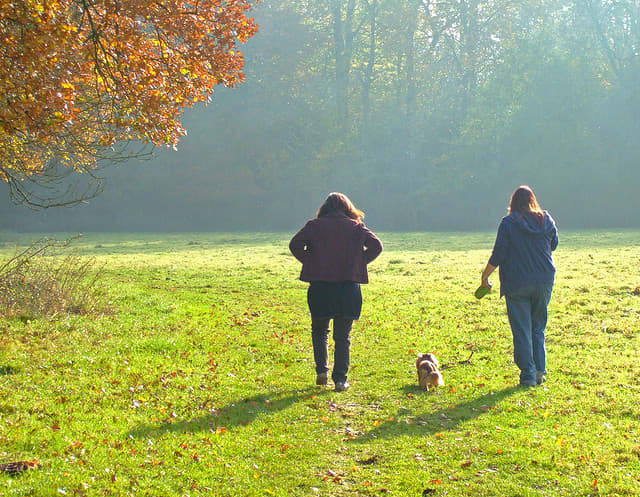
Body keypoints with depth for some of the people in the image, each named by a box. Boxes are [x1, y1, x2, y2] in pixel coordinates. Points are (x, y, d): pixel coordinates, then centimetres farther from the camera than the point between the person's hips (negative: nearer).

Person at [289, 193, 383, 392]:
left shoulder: (315, 225, 4)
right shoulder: (356, 227, 6)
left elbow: (295, 244, -7)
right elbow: (376, 246, -5)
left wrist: (309, 262, 4)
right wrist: (360, 262, 5)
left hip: (320, 286, 0)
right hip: (349, 287, 0)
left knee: (319, 331, 19)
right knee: (343, 337, 7)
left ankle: (321, 371, 10)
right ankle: (340, 379, 3)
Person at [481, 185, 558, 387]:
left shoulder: (509, 223, -8)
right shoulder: (547, 220, 3)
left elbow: (498, 254, -9)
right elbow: (553, 245, 17)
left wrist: (485, 275, 2)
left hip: (516, 283, -4)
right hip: (544, 281, 4)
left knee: (522, 330, 2)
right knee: (538, 328, 16)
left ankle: (528, 375, 0)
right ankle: (540, 371, 12)